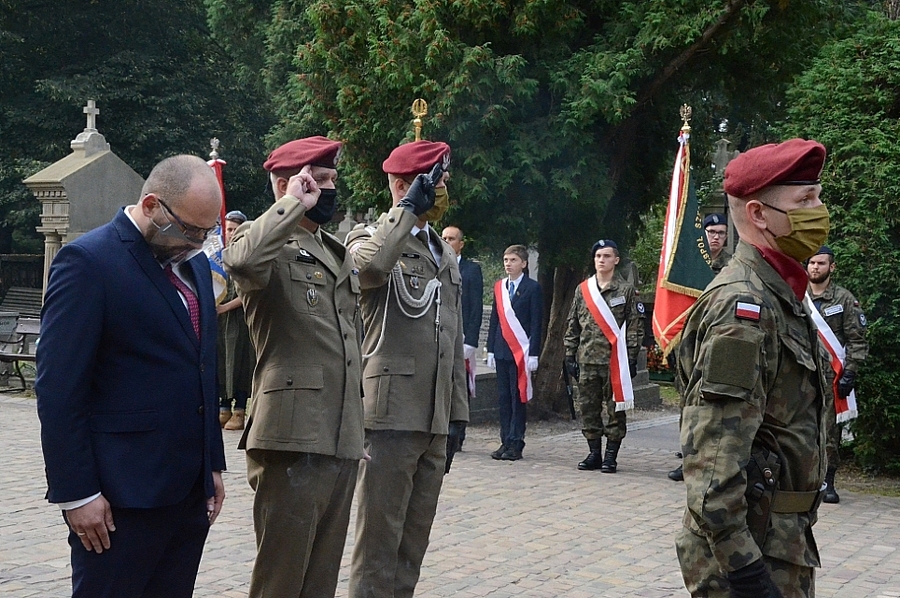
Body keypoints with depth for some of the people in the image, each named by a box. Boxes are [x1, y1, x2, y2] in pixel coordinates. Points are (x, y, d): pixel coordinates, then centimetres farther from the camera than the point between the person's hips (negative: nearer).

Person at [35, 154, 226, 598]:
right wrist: (75, 493, -15)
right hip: (121, 495, -7)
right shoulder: (87, 261, -11)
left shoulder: (194, 264, 13)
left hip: (190, 489, 7)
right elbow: (58, 390, -14)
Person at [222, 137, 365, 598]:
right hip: (292, 439, -8)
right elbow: (241, 261, -33)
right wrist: (295, 205, -17)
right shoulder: (270, 245, -6)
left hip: (342, 441, 8)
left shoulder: (339, 254, 20)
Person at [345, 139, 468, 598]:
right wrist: (409, 208, -17)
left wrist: (456, 415, 17)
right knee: (378, 541, -3)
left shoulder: (445, 255, 20)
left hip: (436, 421, 7)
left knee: (413, 544, 11)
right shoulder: (370, 237, -1)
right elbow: (370, 265, -29)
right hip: (392, 415, -7)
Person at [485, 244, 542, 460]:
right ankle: (506, 442, 12)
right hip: (501, 351, 5)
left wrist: (533, 354, -11)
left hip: (521, 351, -5)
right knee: (503, 398, 6)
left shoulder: (532, 288, -2)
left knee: (518, 398, -2)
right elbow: (494, 319, 16)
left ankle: (516, 444, 2)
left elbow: (536, 323, -5)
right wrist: (491, 349, 11)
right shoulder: (499, 287, 13)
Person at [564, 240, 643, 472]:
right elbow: (572, 326, 14)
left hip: (615, 361, -4)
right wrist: (570, 355, 8)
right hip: (587, 360, 4)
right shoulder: (582, 290, 11)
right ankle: (594, 453, 17)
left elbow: (635, 327, -1)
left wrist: (631, 358, -7)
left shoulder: (626, 291, 1)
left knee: (615, 408, 0)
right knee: (589, 409, 7)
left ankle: (611, 456, 8)